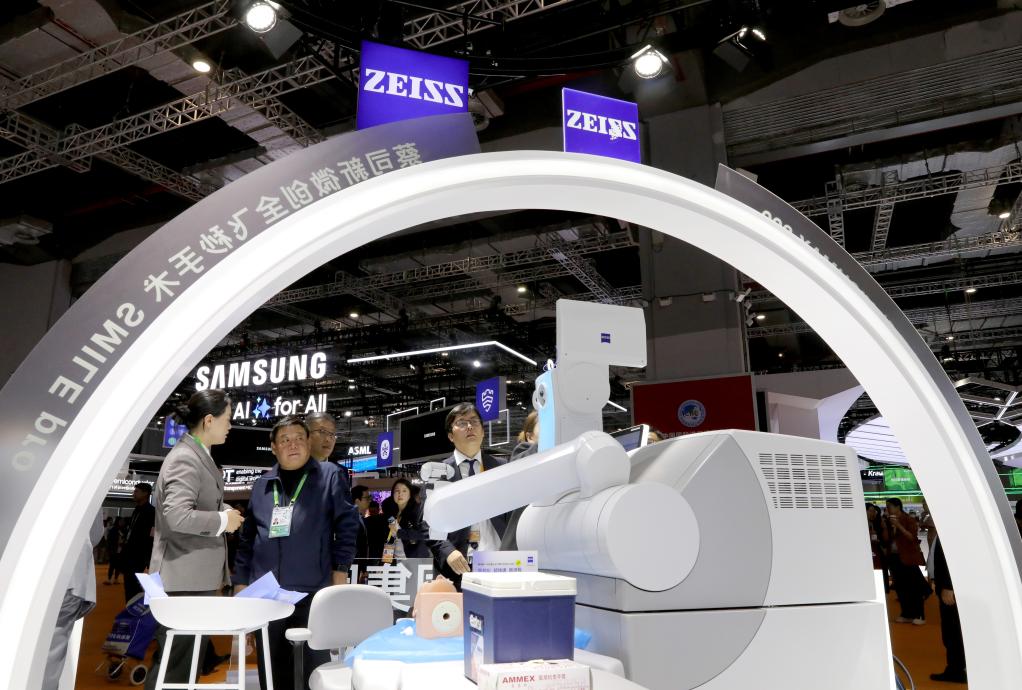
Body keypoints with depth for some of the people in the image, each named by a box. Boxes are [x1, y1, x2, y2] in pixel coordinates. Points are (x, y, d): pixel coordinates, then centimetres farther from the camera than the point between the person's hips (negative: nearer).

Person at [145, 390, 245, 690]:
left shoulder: (198, 456, 12)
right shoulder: (185, 459, -19)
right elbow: (177, 516, -30)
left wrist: (227, 512, 10)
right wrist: (223, 520, -18)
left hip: (197, 577, 10)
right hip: (185, 579, -10)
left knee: (186, 659, 19)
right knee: (175, 663, 1)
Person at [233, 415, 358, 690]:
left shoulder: (328, 475, 1)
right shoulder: (262, 485, 12)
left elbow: (346, 525, -2)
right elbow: (247, 539, 16)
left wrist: (340, 570, -8)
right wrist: (240, 582, 11)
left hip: (313, 592, -4)